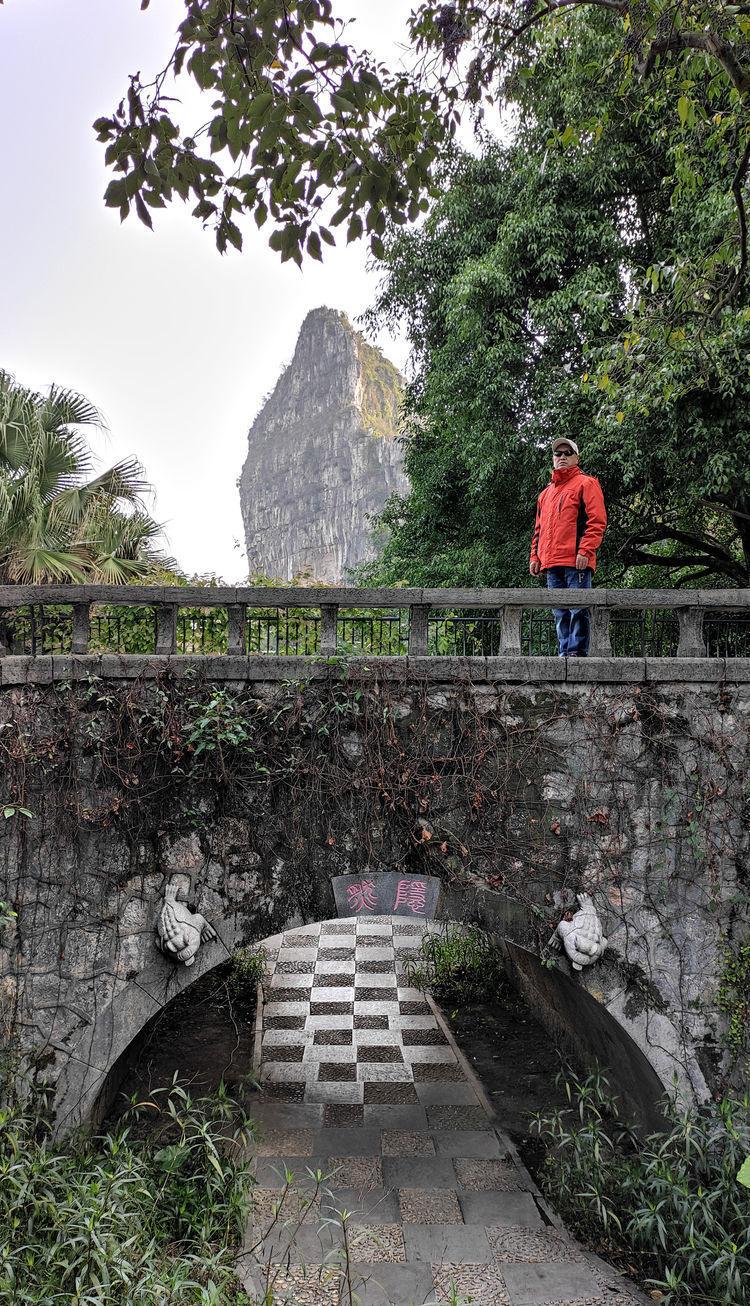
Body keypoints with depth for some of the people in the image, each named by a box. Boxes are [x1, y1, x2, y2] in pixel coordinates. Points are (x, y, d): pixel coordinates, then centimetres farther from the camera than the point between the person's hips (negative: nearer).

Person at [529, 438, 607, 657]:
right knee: (560, 612, 8)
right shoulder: (546, 492, 25)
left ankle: (577, 652, -7)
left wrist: (585, 551, -16)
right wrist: (535, 556, 15)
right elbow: (539, 528, 27)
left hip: (576, 561, -7)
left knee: (578, 609, -8)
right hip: (552, 563, 7)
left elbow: (597, 521, -6)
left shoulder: (586, 484, 4)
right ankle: (564, 653, 11)